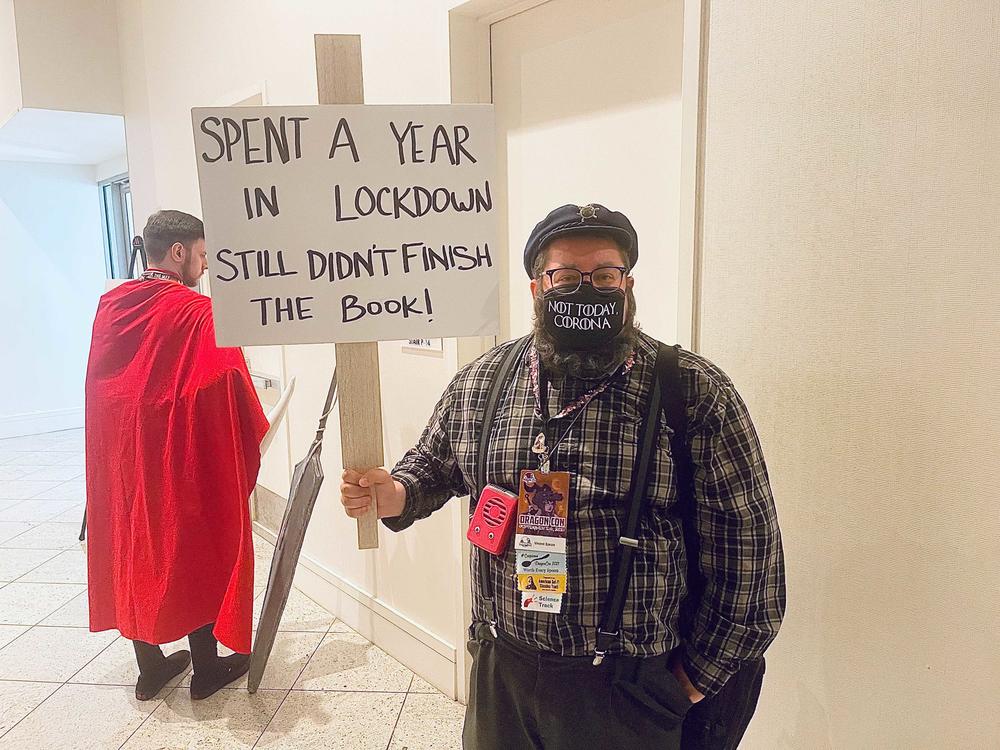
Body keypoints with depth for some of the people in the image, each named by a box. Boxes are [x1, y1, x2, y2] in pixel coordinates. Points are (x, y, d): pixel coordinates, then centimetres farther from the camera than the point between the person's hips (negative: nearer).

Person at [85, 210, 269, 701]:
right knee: (199, 555, 8)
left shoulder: (110, 306, 3)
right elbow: (230, 390, -17)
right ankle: (206, 669, 22)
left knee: (134, 552, 16)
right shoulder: (199, 312, -18)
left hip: (120, 458, 7)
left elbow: (102, 383, 11)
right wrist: (254, 432, -2)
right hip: (188, 460, -6)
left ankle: (150, 669, 29)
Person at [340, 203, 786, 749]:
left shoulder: (696, 392, -13)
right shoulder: (480, 381, -1)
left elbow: (748, 537, -9)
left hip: (628, 687, -3)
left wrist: (702, 674, -5)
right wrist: (395, 495, -7)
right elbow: (434, 465, 14)